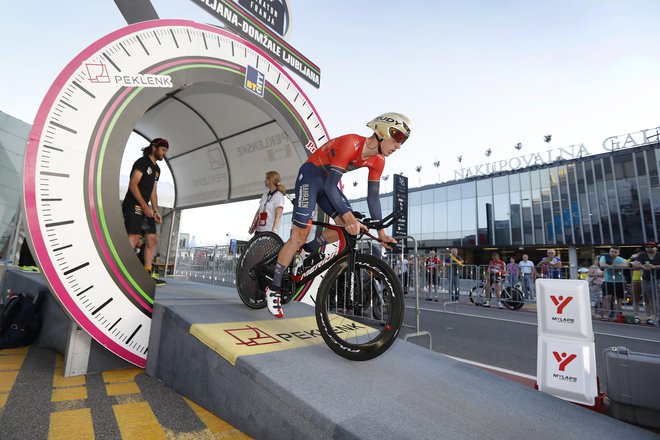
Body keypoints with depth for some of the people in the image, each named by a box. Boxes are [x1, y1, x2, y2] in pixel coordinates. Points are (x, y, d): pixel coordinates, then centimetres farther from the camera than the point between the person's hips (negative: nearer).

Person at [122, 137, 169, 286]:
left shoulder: (156, 169, 22)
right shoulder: (142, 162, -3)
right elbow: (133, 184, -13)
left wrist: (156, 211, 10)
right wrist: (145, 206, -18)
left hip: (146, 208, 9)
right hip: (133, 206, -9)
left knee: (152, 239, 3)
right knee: (133, 238, -17)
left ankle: (148, 273, 6)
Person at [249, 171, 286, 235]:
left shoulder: (279, 196, -8)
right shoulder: (265, 194, 15)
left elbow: (278, 216, -17)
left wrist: (273, 231, -27)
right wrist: (253, 226, 12)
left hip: (269, 231, -7)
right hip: (259, 230, 8)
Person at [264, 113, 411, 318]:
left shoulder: (378, 160, -6)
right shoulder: (351, 144, -30)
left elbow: (373, 196, -1)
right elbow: (330, 186, -34)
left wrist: (381, 231, -2)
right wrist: (348, 215, -46)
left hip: (328, 182, 8)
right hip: (311, 175, -7)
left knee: (348, 226, -7)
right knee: (300, 235, -11)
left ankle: (307, 250, 13)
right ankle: (274, 289, 2)